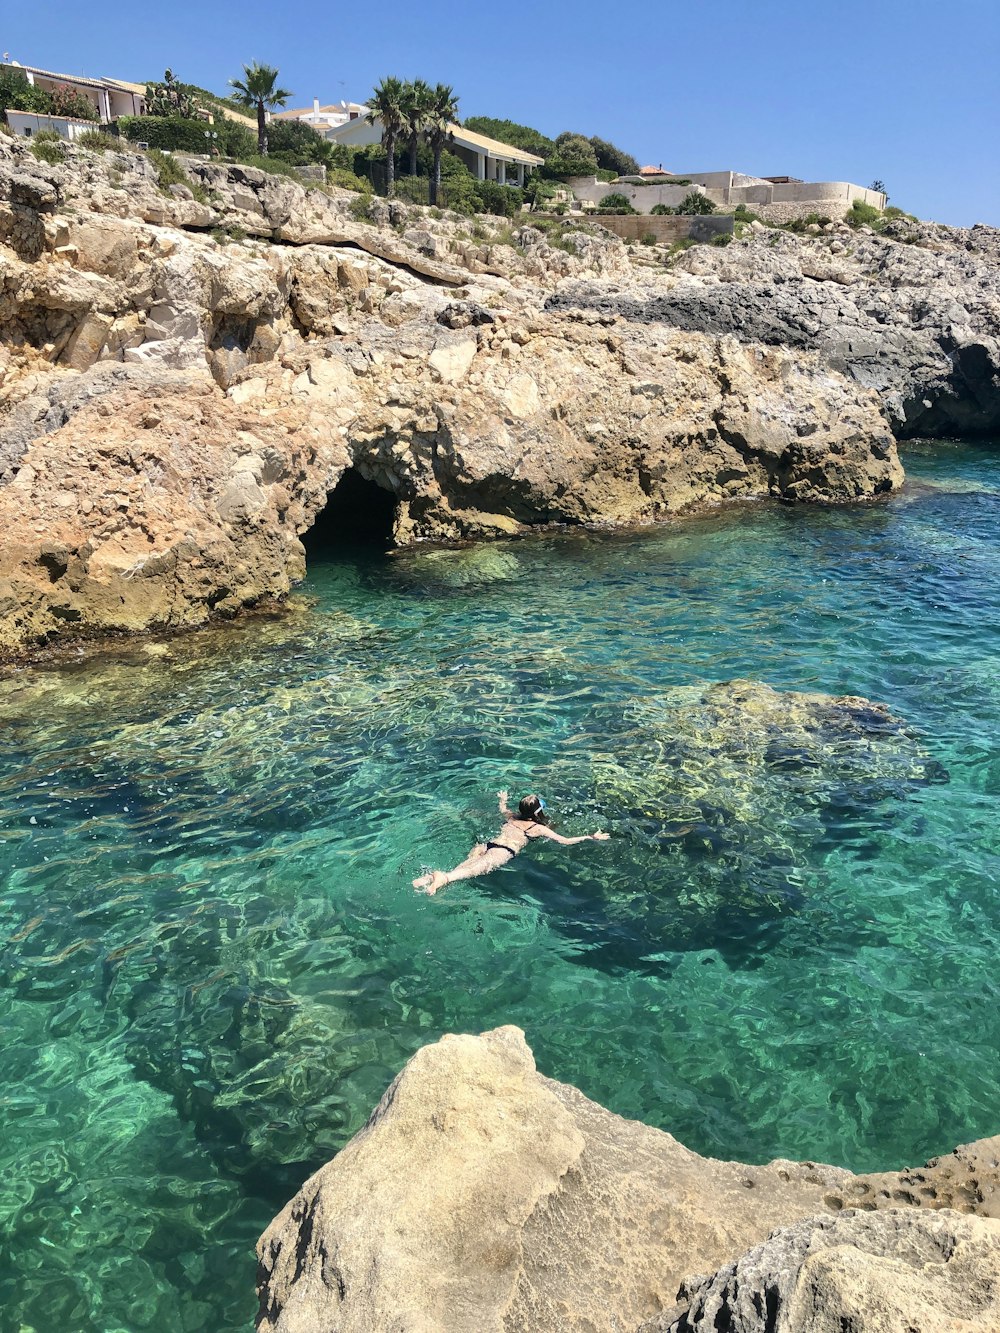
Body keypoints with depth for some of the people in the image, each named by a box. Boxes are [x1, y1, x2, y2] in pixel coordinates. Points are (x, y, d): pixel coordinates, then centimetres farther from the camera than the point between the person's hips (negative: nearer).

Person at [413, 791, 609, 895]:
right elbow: (566, 841, 14)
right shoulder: (540, 828, 16)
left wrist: (502, 800, 77)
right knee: (479, 868, -30)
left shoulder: (513, 818, 31)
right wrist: (591, 837, 24)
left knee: (467, 865, -16)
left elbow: (503, 810, 55)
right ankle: (444, 878, -57)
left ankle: (431, 878, -42)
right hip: (503, 852, -6)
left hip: (486, 845, 6)